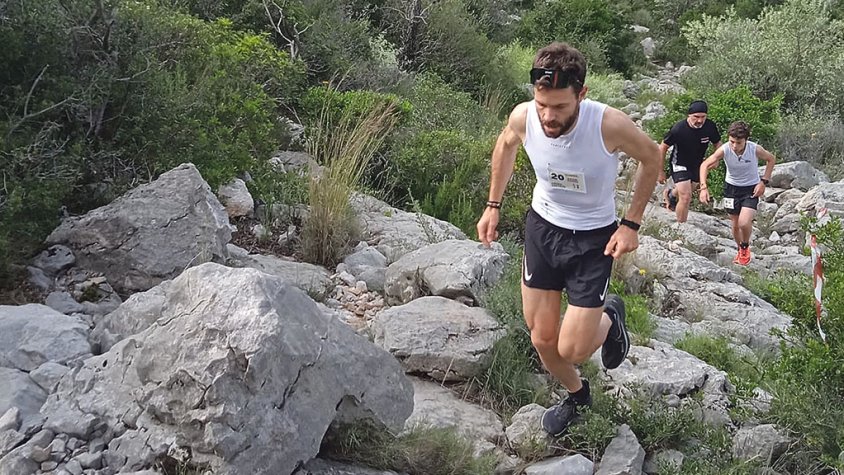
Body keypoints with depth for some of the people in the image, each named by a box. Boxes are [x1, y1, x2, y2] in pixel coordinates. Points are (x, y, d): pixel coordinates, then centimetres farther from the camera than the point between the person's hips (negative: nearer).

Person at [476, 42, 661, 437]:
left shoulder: (610, 124, -31)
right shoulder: (523, 116, -21)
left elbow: (651, 157, -9)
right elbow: (506, 146, 6)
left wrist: (631, 224, -10)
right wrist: (493, 205, 8)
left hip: (593, 237, -3)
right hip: (542, 225, 3)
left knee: (572, 350, -5)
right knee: (542, 338, 10)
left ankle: (609, 316, 29)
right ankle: (576, 395, 41)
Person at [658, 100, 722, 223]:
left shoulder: (710, 127, -19)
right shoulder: (678, 129, -28)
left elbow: (718, 144, 1)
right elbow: (663, 148, -15)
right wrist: (661, 171, -9)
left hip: (697, 165, 5)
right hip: (679, 165, -5)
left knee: (687, 192, 27)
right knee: (686, 198, -17)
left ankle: (671, 194, 60)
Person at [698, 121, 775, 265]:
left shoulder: (755, 149, -24)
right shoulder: (724, 150, -23)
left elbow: (771, 159, -4)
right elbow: (705, 165, -16)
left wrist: (763, 182, -10)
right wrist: (703, 187, -28)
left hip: (751, 188, -2)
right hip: (731, 187, 2)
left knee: (744, 223, -19)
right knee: (735, 224, 12)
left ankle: (745, 247, 13)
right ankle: (740, 250, 41)